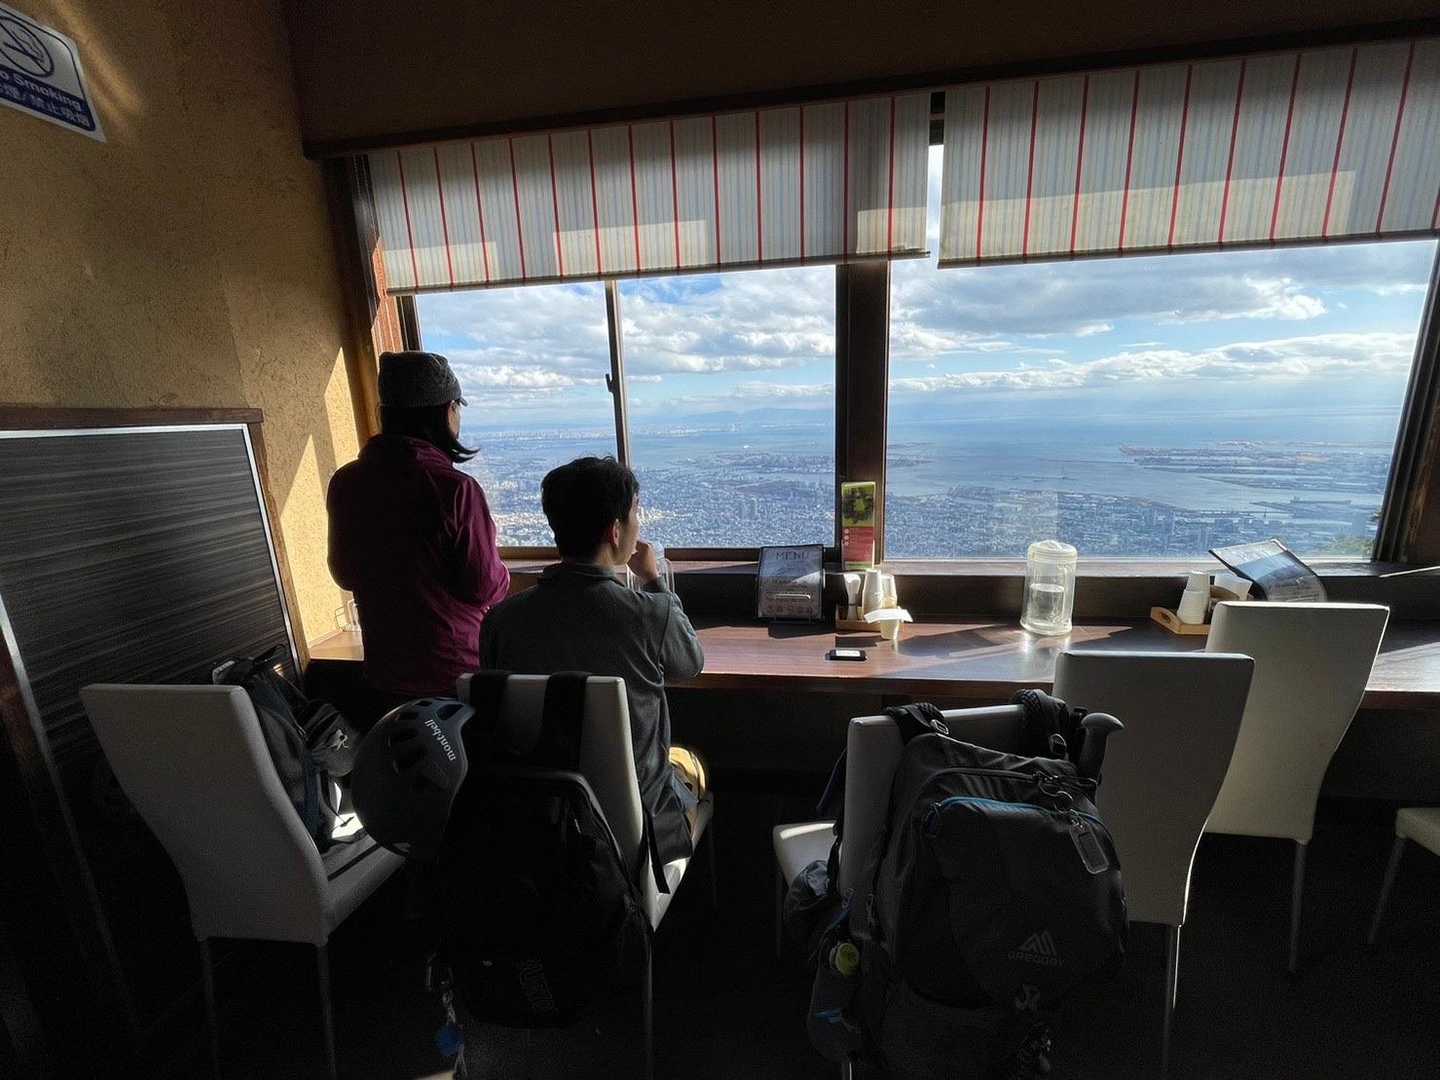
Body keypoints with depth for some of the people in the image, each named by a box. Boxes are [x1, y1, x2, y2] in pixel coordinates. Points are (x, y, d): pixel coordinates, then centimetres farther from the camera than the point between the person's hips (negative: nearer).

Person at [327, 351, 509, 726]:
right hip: (458, 673, -5)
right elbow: (486, 586, -17)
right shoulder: (454, 488, -23)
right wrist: (502, 576, 5)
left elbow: (344, 574, 8)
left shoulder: (345, 483, -5)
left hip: (384, 672, 5)